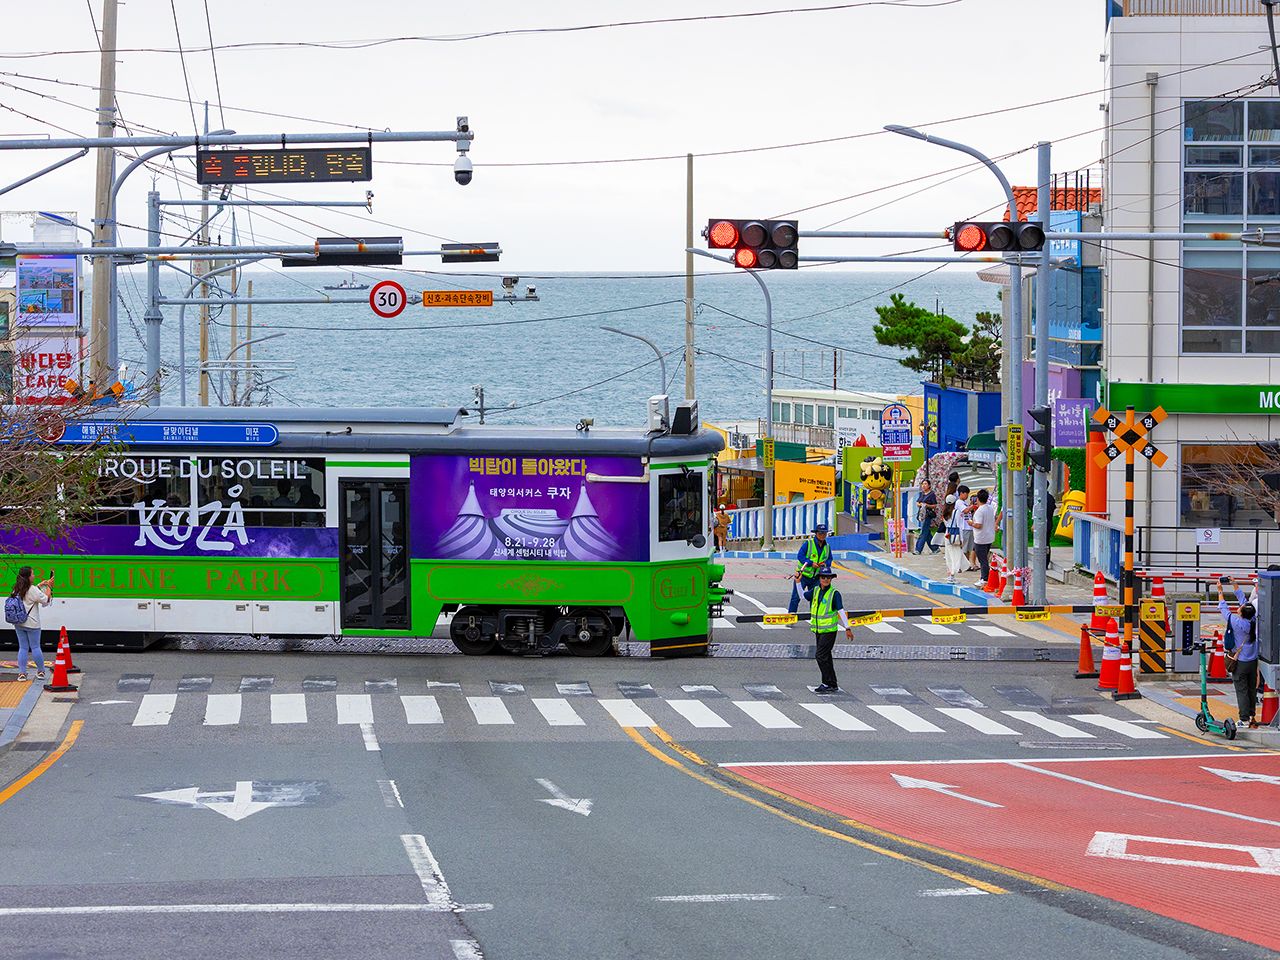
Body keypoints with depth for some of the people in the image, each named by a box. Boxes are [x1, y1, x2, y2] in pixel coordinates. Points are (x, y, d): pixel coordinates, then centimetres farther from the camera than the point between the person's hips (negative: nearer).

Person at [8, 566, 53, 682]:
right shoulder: (32, 590, -16)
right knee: (35, 647, 6)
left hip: (18, 623, 6)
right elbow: (46, 600, -8)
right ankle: (41, 671, 16)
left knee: (23, 648, 9)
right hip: (31, 624, -5)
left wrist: (40, 585, 23)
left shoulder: (17, 589, 4)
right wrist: (48, 587, 2)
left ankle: (22, 673, 5)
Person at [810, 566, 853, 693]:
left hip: (829, 630, -7)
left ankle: (828, 684, -5)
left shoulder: (834, 593, -11)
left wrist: (847, 628, -18)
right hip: (818, 630, 7)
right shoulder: (816, 591, 6)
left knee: (820, 655, -12)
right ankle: (833, 684, 22)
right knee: (825, 657, 12)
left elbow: (841, 611, -14)